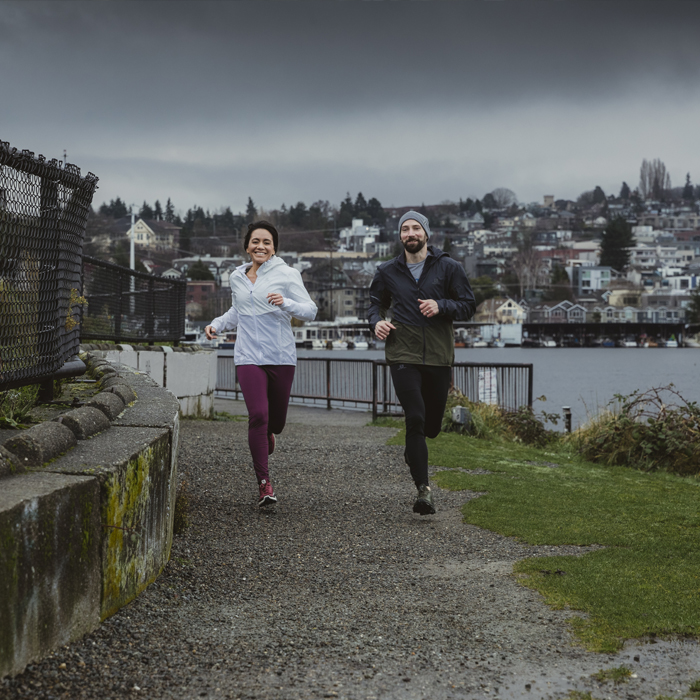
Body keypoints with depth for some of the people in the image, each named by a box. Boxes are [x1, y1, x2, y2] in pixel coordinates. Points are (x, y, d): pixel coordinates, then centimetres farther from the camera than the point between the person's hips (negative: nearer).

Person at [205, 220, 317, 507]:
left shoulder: (287, 274, -2)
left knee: (276, 419, 8)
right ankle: (264, 483, -13)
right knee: (258, 414, -17)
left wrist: (285, 303, -24)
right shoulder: (237, 277, 11)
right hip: (249, 356, 1)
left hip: (281, 357, -1)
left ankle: (267, 436, 49)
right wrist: (217, 324, 13)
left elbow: (310, 311, -7)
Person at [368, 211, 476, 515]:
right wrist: (377, 321, -2)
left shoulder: (448, 267, 3)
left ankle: (412, 449, 47)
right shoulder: (387, 272, 7)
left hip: (439, 356, 1)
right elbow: (376, 303, 21)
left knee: (433, 422, 11)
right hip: (403, 356, -1)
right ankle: (423, 488, -13)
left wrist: (441, 306, -16)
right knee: (415, 418, -14)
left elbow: (468, 306, 2)